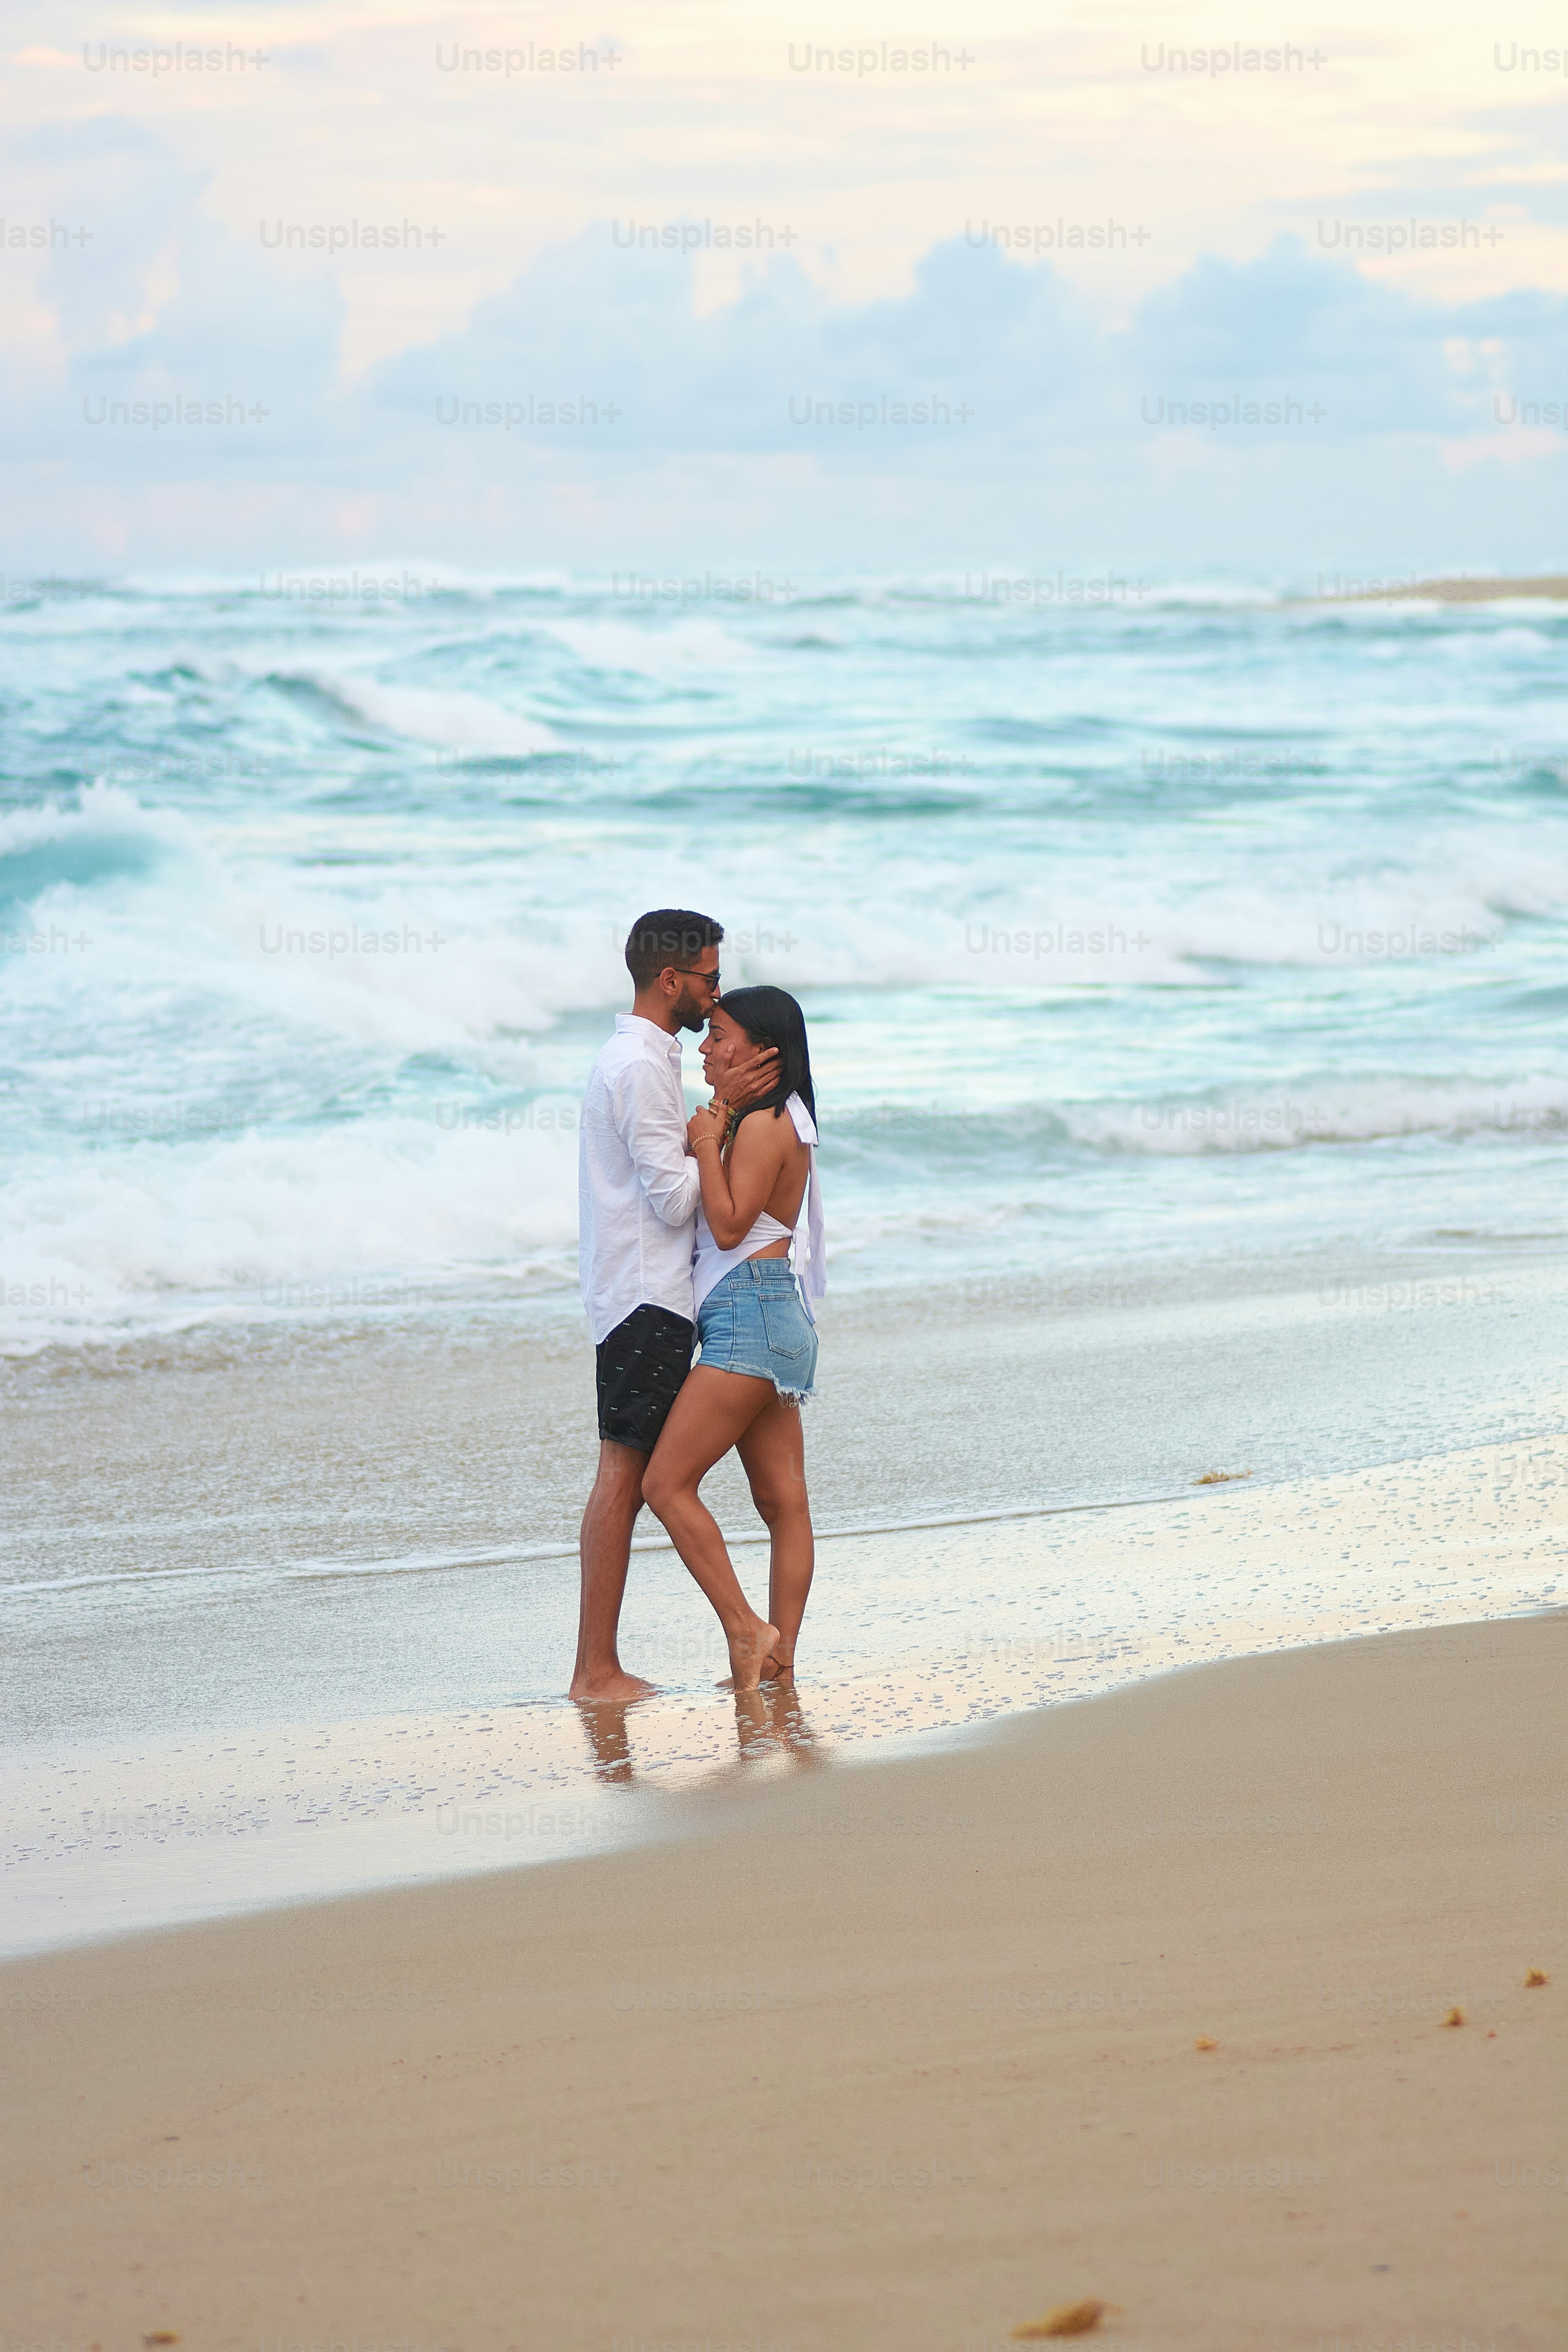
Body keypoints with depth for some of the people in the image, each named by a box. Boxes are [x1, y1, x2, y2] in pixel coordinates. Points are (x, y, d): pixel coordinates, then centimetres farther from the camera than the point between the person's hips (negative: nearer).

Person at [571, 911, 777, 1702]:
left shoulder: (637, 1059, 19)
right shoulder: (641, 1066, -14)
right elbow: (675, 1197, -17)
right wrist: (724, 1112, -11)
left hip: (645, 1293, 10)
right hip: (646, 1298, -10)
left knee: (631, 1478, 8)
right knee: (626, 1475, -10)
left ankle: (598, 1667, 7)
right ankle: (597, 1669, -10)